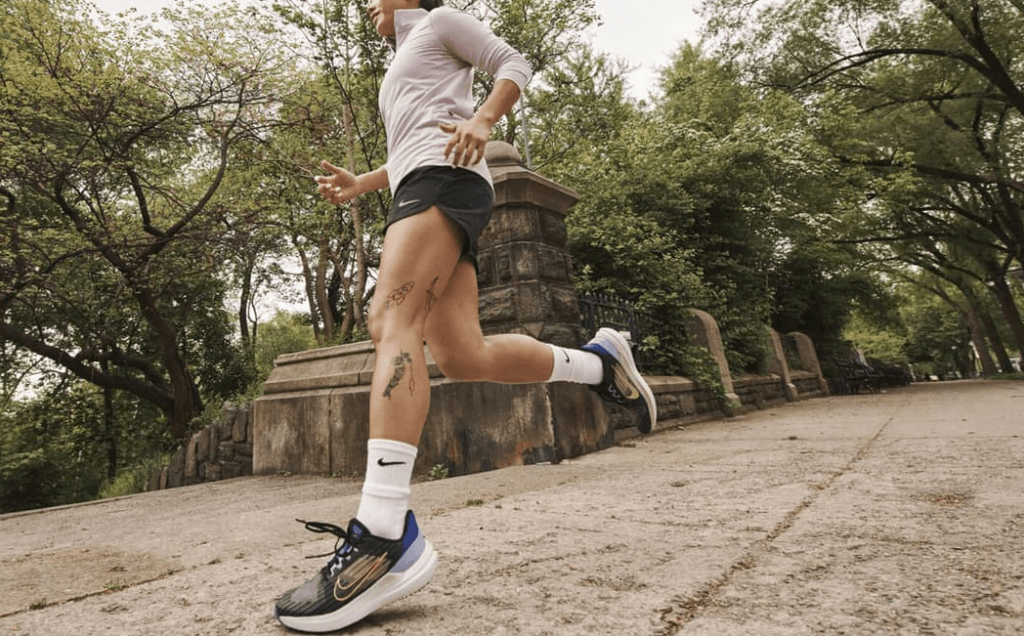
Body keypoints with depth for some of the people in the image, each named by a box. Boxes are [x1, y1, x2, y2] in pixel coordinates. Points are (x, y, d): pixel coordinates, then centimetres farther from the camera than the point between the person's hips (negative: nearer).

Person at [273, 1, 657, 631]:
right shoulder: (400, 74, 42)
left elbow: (515, 64, 9)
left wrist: (482, 121, -11)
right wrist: (361, 183, 24)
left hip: (446, 178, -8)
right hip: (417, 186, 8)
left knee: (390, 319, -29)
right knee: (461, 356, -11)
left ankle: (384, 538, -38)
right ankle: (600, 361, 2)